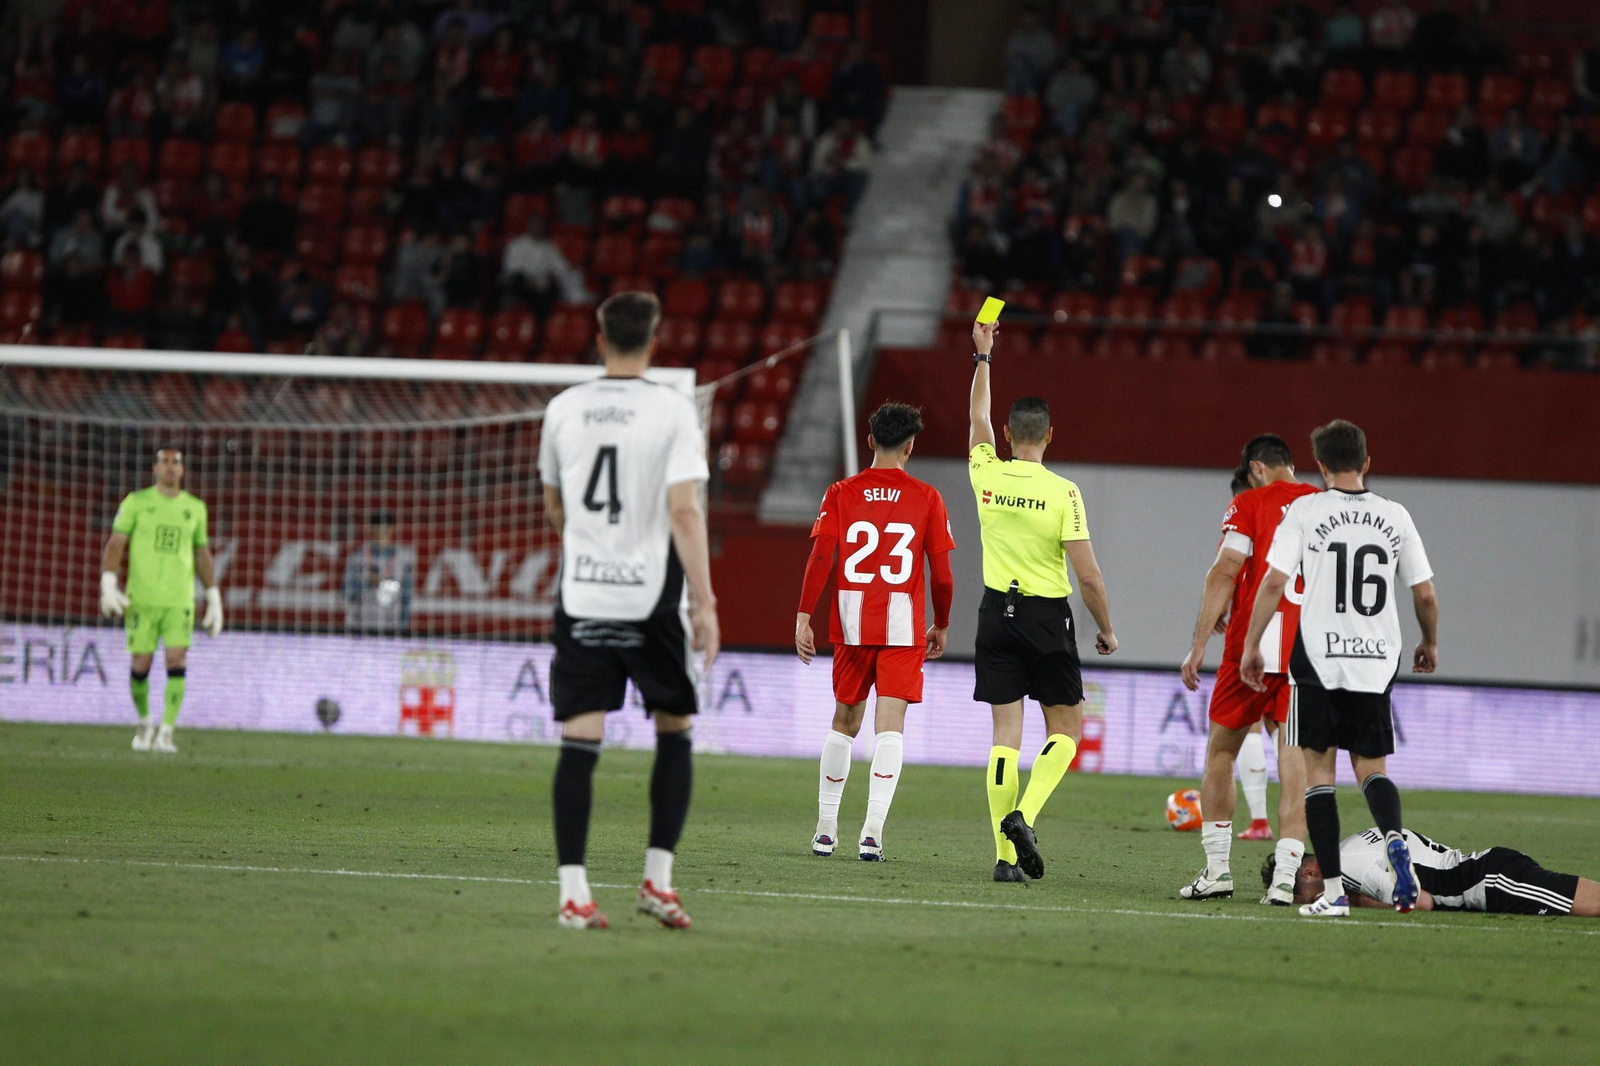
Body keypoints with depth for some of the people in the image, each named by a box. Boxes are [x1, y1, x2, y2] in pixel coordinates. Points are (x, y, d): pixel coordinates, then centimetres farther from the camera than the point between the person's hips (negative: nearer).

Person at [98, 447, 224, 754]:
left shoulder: (194, 508, 10)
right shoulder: (136, 502, 3)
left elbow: (203, 556, 18)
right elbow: (114, 545, 0)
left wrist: (214, 599, 15)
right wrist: (108, 585, -13)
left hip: (179, 601, 1)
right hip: (142, 599, -1)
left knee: (177, 663, -13)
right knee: (141, 666, 0)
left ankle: (166, 733, -13)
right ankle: (144, 722, 25)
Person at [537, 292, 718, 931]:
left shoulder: (564, 410, 6)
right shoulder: (673, 412, -6)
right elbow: (684, 510, -13)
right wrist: (704, 601, -11)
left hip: (581, 593, 2)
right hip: (652, 597, -2)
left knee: (579, 741, -1)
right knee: (674, 733, 14)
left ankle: (573, 891, -9)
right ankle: (658, 880, 9)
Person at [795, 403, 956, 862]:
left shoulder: (841, 493, 3)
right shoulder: (926, 498, 1)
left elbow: (820, 557, -6)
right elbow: (942, 574, 0)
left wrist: (803, 616, -4)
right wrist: (942, 625, 14)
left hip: (851, 625, 2)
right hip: (904, 624, -2)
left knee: (844, 722, 15)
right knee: (890, 725, -4)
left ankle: (825, 829, 18)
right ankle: (873, 831, -17)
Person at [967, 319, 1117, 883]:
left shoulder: (987, 477, -2)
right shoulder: (1062, 493, -12)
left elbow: (977, 420, 19)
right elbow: (1088, 573, -13)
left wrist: (983, 356, 30)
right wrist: (1106, 628, 1)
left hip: (998, 612, 3)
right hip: (1048, 616, -3)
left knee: (1005, 732, 3)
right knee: (1065, 728, 11)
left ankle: (1005, 854, -3)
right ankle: (1024, 814, -12)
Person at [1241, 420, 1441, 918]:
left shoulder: (1305, 510, -2)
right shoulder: (1395, 517, 6)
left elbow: (1274, 582, -8)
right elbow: (1425, 595, 8)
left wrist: (1251, 647, 0)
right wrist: (1430, 644, 26)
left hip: (1318, 658, -2)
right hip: (1376, 661, 3)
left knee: (1318, 766, 4)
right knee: (1371, 764, 14)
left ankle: (1332, 890, -3)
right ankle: (1394, 838, -18)